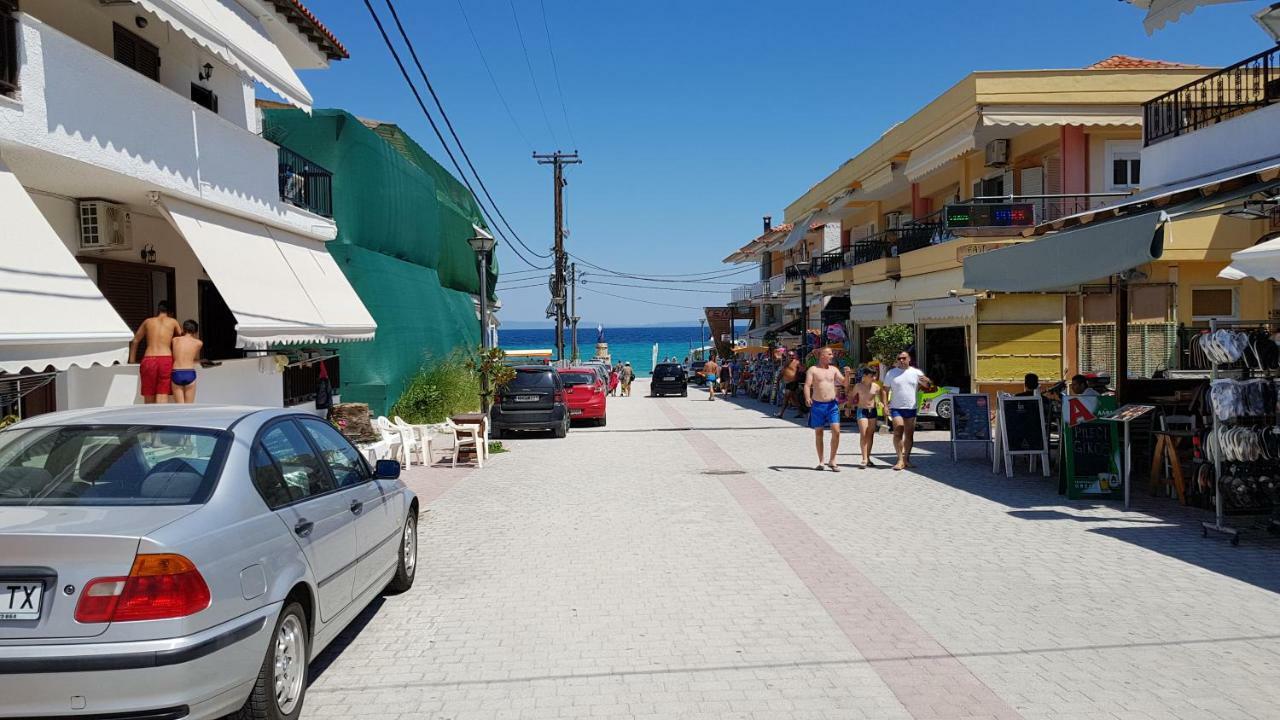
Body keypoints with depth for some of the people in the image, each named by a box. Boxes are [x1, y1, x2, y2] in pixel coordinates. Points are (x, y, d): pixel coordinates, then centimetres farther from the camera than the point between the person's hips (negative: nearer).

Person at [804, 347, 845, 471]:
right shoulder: (813, 370, 0)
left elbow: (844, 382, 5)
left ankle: (832, 460, 2)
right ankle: (821, 462, 16)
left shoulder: (834, 369, 10)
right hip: (817, 405, -2)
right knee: (818, 433, 5)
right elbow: (807, 385, -10)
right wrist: (807, 398, -27)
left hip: (832, 404, 2)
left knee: (836, 431, -10)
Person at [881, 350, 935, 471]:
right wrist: (885, 404, -4)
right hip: (896, 408, -2)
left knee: (909, 434, 6)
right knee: (898, 433, -13)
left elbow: (928, 387, 5)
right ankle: (900, 460, -13)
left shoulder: (916, 372, 7)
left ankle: (906, 459, 15)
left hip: (912, 408, 2)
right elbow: (884, 390, 8)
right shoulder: (891, 373, 6)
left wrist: (927, 382, -19)